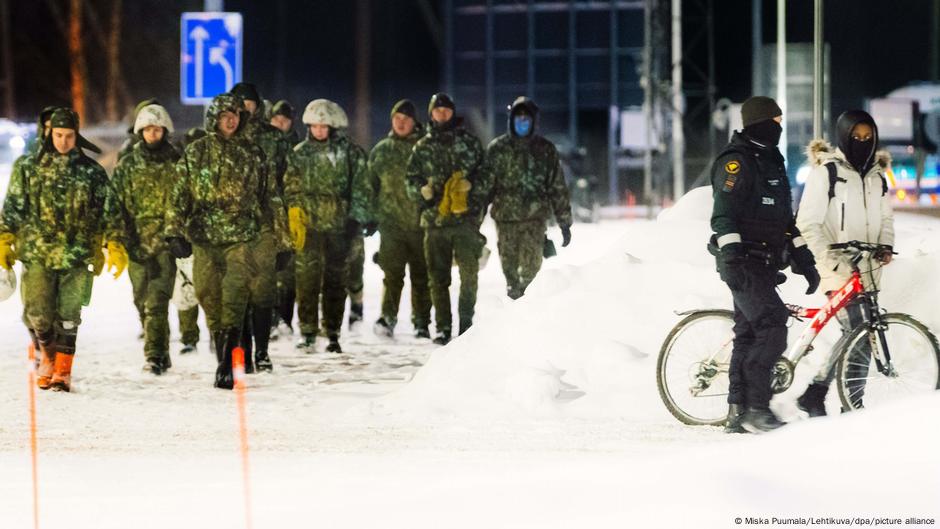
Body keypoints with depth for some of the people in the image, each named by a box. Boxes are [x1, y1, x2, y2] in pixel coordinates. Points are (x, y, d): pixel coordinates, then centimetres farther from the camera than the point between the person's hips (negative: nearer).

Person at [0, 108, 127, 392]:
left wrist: (116, 246, 0)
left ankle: (62, 371, 9)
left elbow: (109, 211, 7)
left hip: (77, 256, 0)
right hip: (38, 254, 0)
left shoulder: (93, 173, 6)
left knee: (68, 316, 0)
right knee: (38, 314, -6)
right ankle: (47, 355, 20)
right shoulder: (30, 170, 7)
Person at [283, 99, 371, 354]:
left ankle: (333, 333, 9)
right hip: (308, 224, 0)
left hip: (338, 225, 0)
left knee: (336, 280, 3)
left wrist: (356, 218, -3)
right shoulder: (299, 153, 8)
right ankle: (307, 331, 0)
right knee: (307, 277, -6)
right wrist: (295, 217, -2)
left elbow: (360, 189, 5)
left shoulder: (350, 152, 4)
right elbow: (291, 189, 10)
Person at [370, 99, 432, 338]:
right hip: (391, 222, 1)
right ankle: (388, 317, -14)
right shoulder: (381, 151, 12)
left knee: (421, 276, 5)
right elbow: (371, 186, 17)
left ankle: (421, 323, 12)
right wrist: (371, 216, 11)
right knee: (393, 274, -11)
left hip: (421, 222, -1)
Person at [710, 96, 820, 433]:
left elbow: (784, 217, 27)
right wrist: (732, 256, -28)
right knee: (772, 326, -18)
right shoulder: (736, 161, -10)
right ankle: (756, 408, -16)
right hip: (744, 264, -9)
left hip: (765, 264, 9)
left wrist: (804, 259, 23)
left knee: (749, 334, 9)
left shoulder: (772, 161, 20)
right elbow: (724, 213, -18)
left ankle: (739, 413, 12)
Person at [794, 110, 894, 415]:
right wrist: (829, 261, -16)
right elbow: (808, 222, -8)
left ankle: (814, 395, 18)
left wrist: (886, 245, 5)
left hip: (869, 270, 7)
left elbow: (886, 217, 25)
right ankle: (854, 407, -5)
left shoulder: (877, 175, 14)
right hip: (839, 272, -7)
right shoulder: (826, 172, -5)